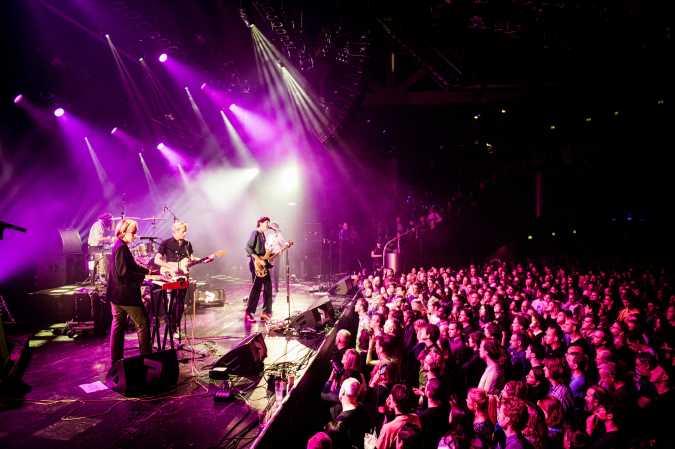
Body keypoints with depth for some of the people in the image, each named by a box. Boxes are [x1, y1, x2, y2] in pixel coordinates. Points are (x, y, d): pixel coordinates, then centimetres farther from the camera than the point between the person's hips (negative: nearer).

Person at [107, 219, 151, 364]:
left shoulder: (118, 246, 14)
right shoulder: (122, 247, -17)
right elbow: (124, 272, -21)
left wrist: (145, 271, 12)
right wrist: (143, 275, -13)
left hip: (116, 294, 10)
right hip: (126, 294, -10)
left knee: (118, 325, 12)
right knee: (143, 324, -2)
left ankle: (116, 361, 18)